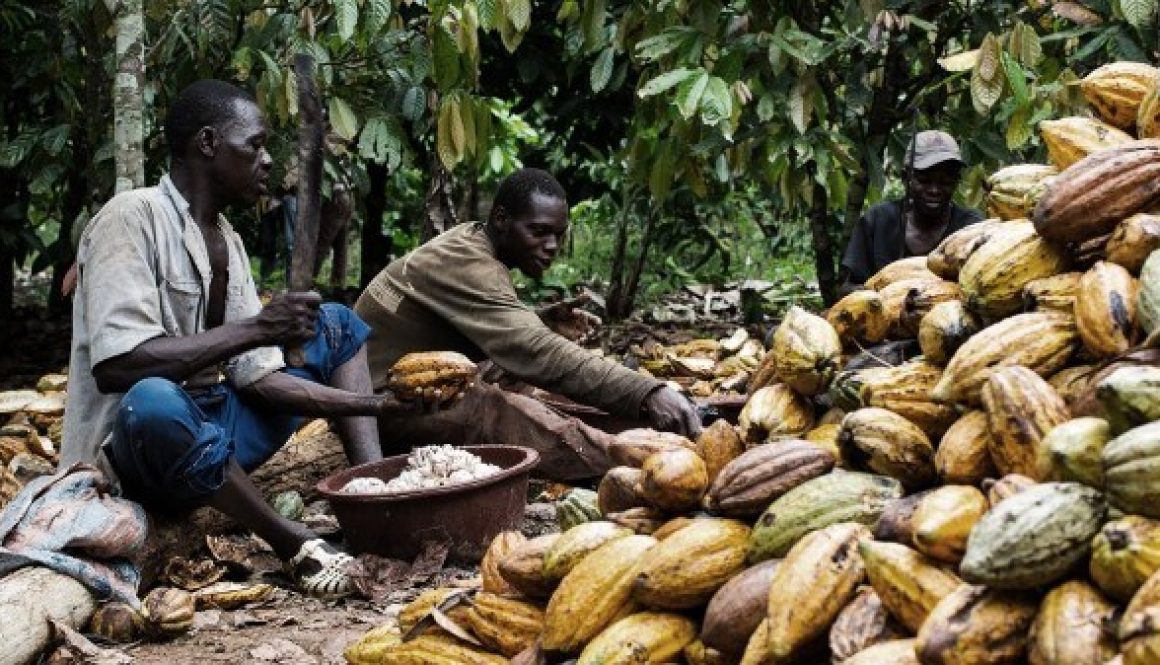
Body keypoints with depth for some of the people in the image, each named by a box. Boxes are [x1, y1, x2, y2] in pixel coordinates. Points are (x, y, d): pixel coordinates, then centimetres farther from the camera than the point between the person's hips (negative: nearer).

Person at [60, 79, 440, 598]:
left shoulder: (227, 242, 9)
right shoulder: (132, 218, -16)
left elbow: (258, 377, 6)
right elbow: (114, 365, -28)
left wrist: (378, 403, -4)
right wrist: (256, 329, -25)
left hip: (209, 433, 9)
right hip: (133, 445, -9)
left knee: (337, 325, 10)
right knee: (155, 402, -42)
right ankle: (294, 544, -21)